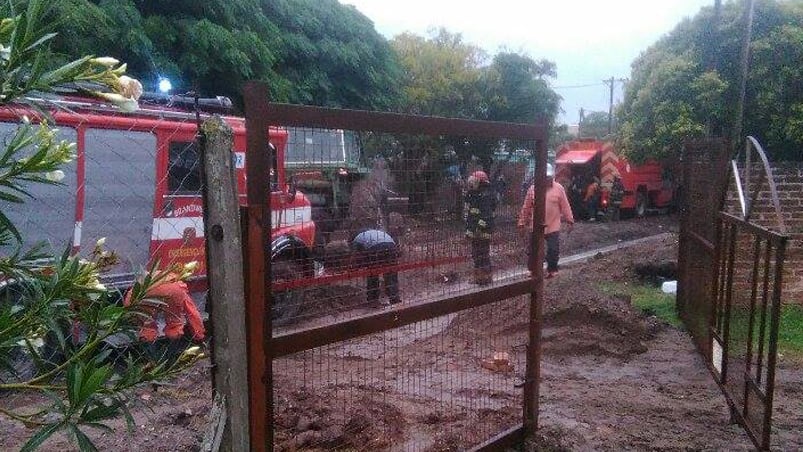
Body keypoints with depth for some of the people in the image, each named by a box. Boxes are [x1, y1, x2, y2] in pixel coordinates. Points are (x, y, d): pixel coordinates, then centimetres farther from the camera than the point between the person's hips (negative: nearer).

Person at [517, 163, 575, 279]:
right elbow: (526, 207, 3)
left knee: (553, 250, 5)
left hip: (553, 227, -1)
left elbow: (565, 206, -1)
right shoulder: (533, 189, 0)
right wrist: (522, 222, 5)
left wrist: (570, 221, -1)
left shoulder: (559, 188, -2)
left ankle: (552, 269, 23)